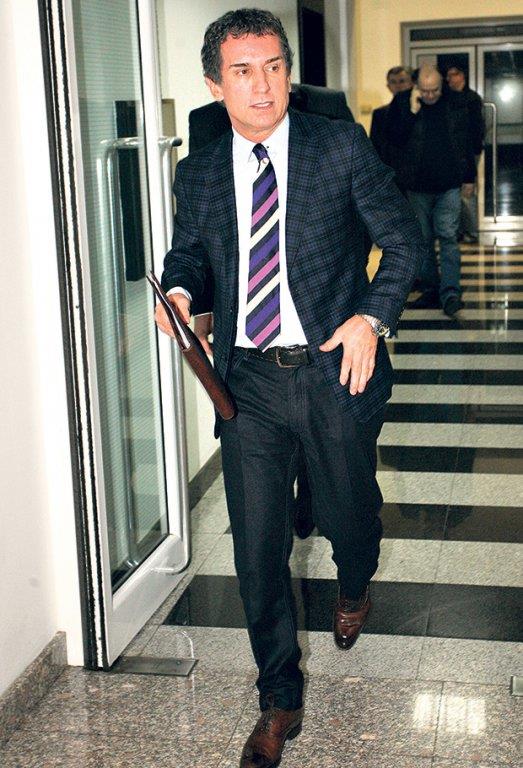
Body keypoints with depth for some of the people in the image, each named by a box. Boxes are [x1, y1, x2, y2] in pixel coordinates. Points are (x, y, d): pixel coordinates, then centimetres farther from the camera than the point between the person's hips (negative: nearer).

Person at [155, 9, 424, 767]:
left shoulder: (342, 146, -3)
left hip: (335, 369, -1)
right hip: (248, 380, 2)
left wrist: (373, 316, -12)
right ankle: (280, 701, 23)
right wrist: (178, 289, -2)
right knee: (257, 545, 3)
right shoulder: (198, 173, 5)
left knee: (348, 514, 17)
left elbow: (403, 236, 1)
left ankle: (354, 587, 57)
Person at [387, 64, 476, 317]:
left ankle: (450, 292, -12)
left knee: (448, 237, -9)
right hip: (417, 186, 1)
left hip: (449, 185, -1)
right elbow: (394, 138, -7)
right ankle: (430, 289, 18)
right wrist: (412, 112, -17)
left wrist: (469, 176, 11)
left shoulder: (456, 102, 3)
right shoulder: (402, 102, -1)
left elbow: (466, 141, 10)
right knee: (423, 240, 8)